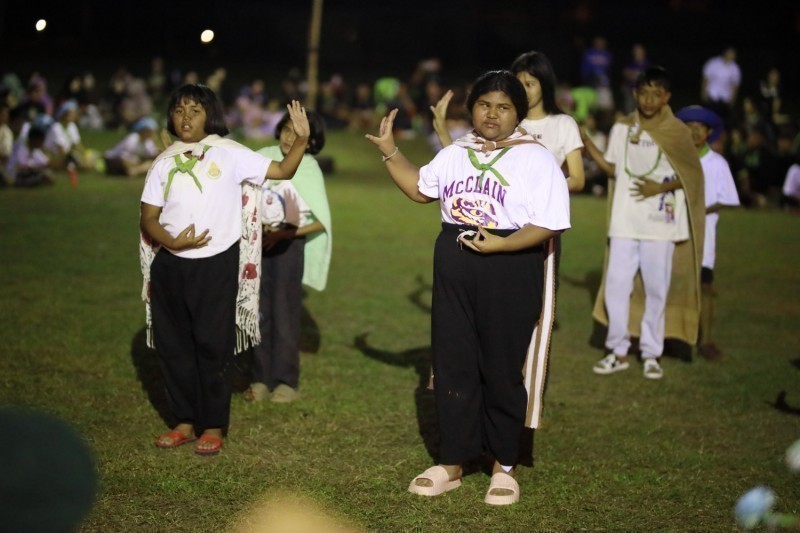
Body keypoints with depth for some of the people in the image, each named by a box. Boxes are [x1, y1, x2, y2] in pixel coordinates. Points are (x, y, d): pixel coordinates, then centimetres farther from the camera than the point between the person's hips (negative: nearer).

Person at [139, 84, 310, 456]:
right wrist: (172, 242, -13)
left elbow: (282, 171, -3)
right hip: (170, 266, 4)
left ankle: (213, 427, 11)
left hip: (216, 264, -4)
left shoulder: (229, 155, 1)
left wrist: (302, 140, -20)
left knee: (212, 345, 0)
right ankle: (185, 422, 21)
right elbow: (148, 218, 6)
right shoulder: (165, 162, 10)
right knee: (173, 344, 8)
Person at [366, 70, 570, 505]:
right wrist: (389, 151, 15)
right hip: (454, 269, 5)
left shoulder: (536, 159, -7)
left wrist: (499, 244, -26)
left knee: (501, 370, 3)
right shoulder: (454, 154, 11)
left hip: (509, 270, -5)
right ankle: (451, 463, 19)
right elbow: (420, 188, 25)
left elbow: (548, 225, -14)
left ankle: (504, 466, 17)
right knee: (452, 365, 8)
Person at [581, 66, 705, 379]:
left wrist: (660, 187, -14)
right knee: (616, 285, 0)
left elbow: (691, 174, 1)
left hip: (660, 224, -2)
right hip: (624, 222, 3)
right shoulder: (621, 129, 7)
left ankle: (651, 354, 14)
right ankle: (618, 351, 12)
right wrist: (586, 143, 5)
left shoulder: (676, 132, -3)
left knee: (656, 289, 2)